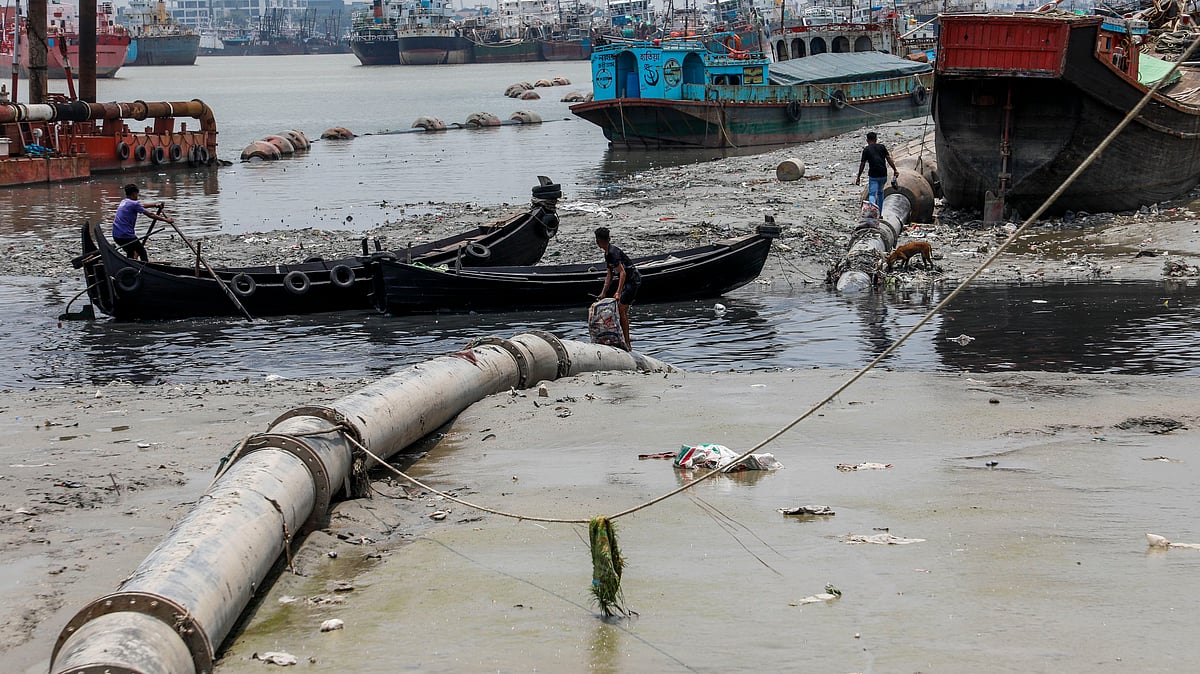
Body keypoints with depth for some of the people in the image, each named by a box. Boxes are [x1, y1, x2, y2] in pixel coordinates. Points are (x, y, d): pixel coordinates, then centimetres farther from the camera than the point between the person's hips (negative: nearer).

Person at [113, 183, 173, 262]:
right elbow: (150, 215, -7)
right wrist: (166, 220, 1)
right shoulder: (133, 204, -10)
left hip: (116, 236, 9)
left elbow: (141, 205, 30)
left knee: (131, 253, 25)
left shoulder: (123, 202, 16)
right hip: (126, 235, -9)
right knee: (142, 252, 3)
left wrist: (155, 205, 38)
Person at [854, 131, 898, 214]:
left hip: (873, 176, -3)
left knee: (872, 194, -7)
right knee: (880, 192, 23)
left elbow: (862, 164, 0)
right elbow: (889, 159, 0)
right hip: (883, 174, 3)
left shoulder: (866, 150, -1)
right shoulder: (882, 147, 5)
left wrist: (858, 177, 7)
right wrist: (895, 170, 7)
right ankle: (879, 213, 27)